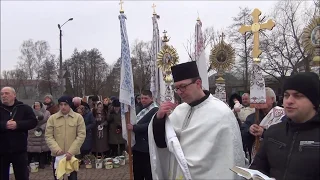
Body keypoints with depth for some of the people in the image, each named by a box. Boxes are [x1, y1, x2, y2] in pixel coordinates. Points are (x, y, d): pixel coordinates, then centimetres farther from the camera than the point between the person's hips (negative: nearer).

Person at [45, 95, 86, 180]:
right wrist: (57, 150, -16)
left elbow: (81, 135, -6)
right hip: (57, 155, 1)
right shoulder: (52, 118, 2)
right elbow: (48, 136, -1)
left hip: (73, 154, -1)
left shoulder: (78, 117, -2)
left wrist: (71, 151, -14)